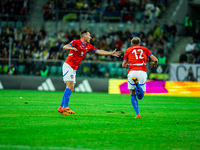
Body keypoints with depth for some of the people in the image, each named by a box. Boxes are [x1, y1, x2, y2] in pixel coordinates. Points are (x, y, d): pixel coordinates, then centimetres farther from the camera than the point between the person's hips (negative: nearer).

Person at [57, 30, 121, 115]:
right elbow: (64, 47, -20)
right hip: (68, 66, -9)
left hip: (74, 69, 9)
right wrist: (71, 48, -42)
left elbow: (99, 51, 17)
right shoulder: (76, 42, -10)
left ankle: (61, 108, 7)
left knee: (71, 89, 5)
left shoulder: (88, 46, 12)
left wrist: (111, 53, 14)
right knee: (69, 86, -18)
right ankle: (65, 107, -22)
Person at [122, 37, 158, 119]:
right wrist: (154, 64, 36)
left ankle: (137, 113, -2)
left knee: (133, 95, 15)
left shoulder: (128, 50, 19)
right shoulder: (145, 49, 20)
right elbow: (155, 60, 13)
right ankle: (137, 84, -27)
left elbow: (123, 65, 17)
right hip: (142, 72, 0)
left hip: (132, 72, 0)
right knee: (140, 96, 6)